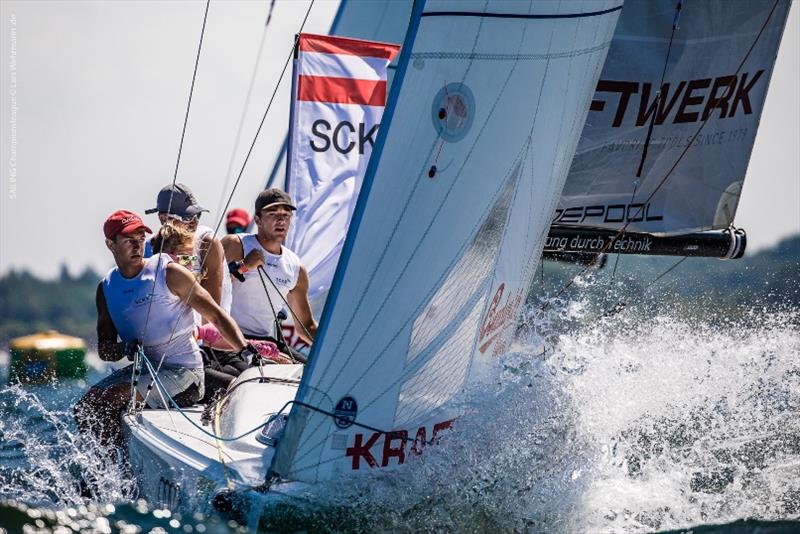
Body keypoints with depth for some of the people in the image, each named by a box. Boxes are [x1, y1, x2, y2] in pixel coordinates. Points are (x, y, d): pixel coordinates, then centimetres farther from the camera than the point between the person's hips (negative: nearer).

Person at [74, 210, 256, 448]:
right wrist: (124, 348, -18)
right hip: (142, 369, 6)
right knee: (85, 408, -8)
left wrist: (245, 349, -24)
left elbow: (216, 315, -9)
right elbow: (104, 349, 6)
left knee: (113, 399, -24)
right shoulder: (106, 288, 7)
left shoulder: (168, 272, -8)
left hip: (183, 373, -6)